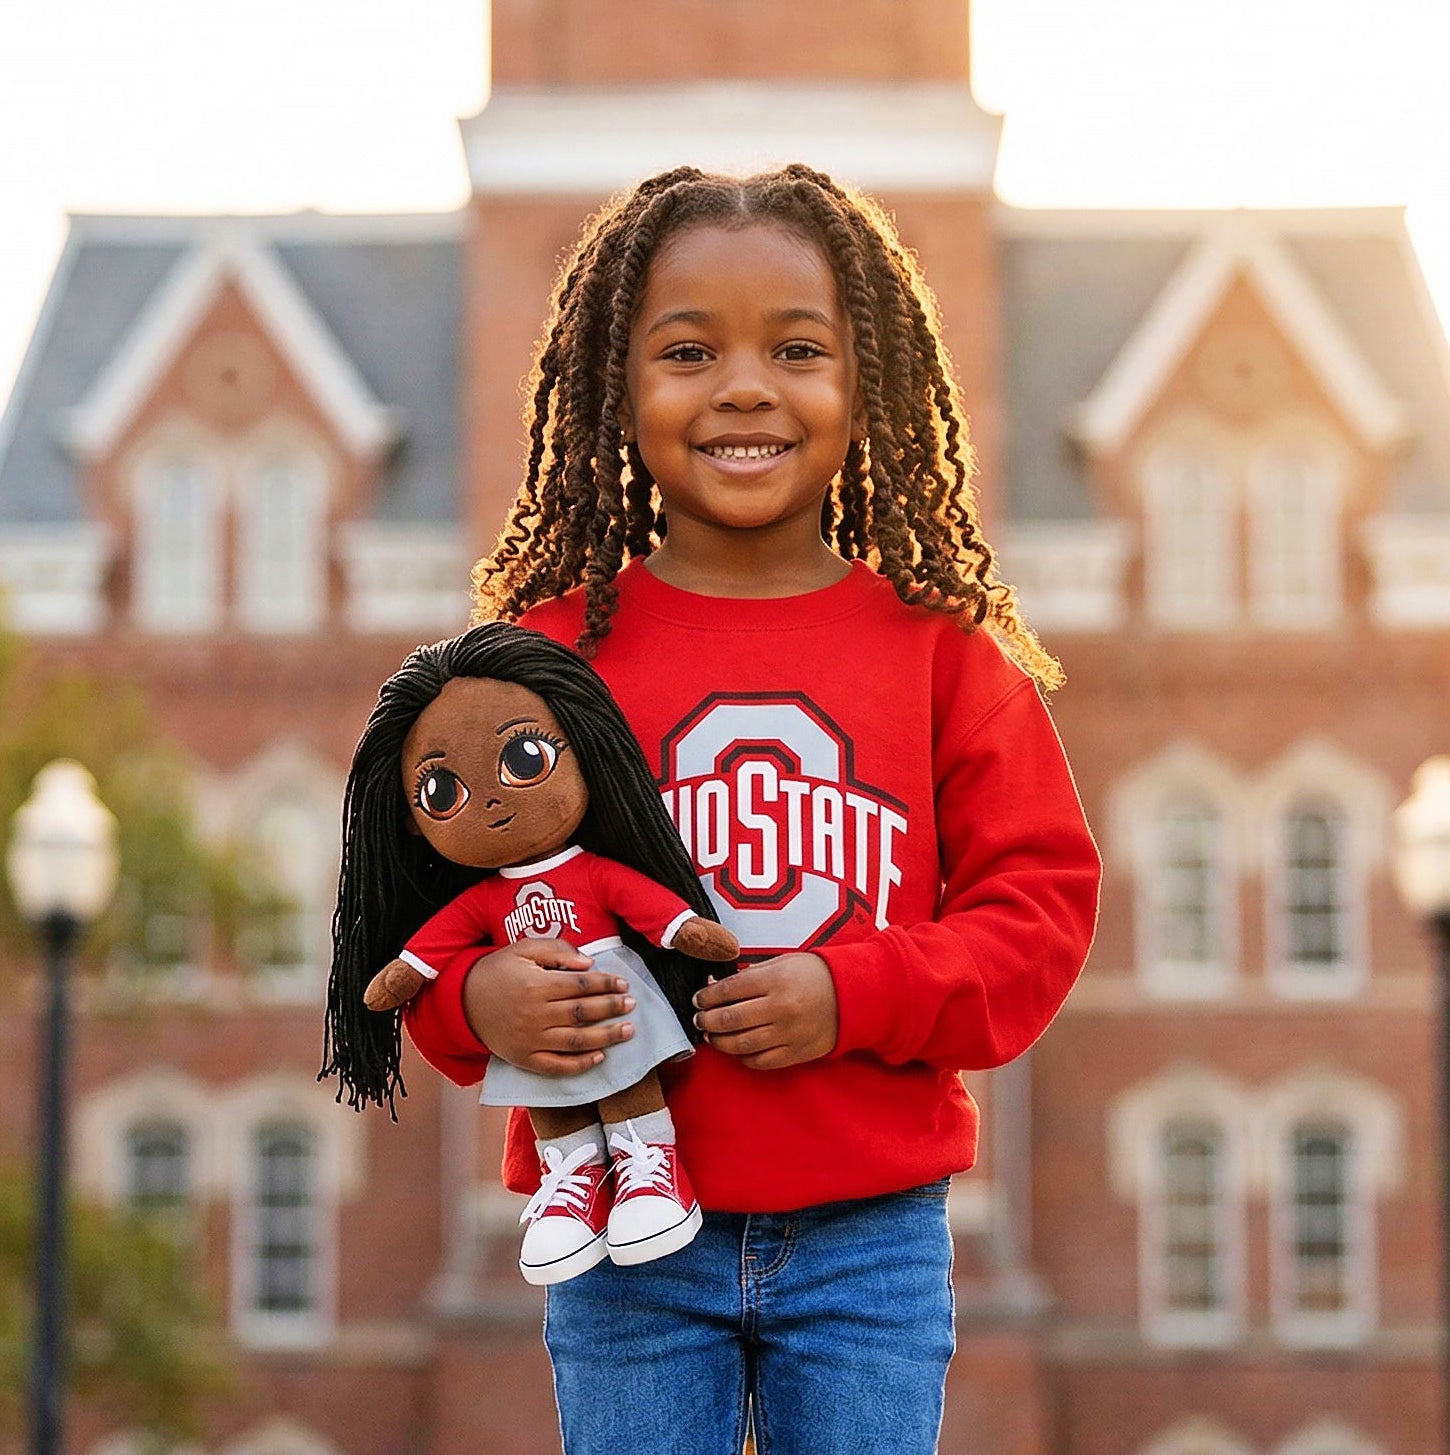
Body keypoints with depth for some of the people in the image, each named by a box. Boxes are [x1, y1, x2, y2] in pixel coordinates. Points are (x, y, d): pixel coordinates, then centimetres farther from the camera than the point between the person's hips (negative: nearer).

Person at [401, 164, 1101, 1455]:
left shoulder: (940, 647, 1)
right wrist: (478, 996, -20)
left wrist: (857, 995, -14)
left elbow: (1043, 893, 1)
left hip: (869, 1235, 1)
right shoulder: (551, 646, -1)